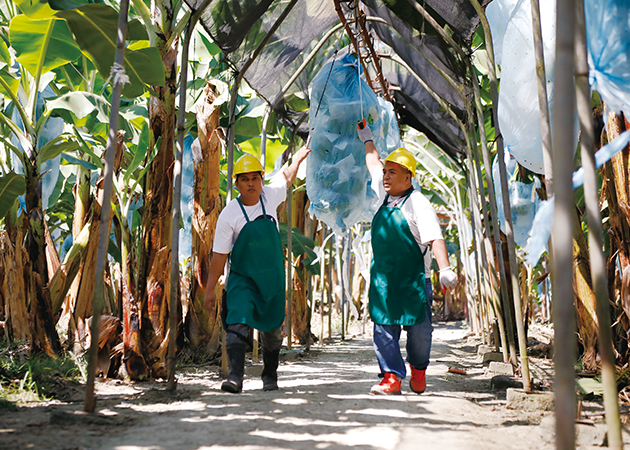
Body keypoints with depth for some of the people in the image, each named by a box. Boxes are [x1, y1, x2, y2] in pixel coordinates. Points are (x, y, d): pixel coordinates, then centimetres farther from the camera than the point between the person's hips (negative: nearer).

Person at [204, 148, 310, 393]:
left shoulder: (270, 196, -4)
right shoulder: (229, 215, -13)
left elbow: (286, 178, 21)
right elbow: (219, 255, -9)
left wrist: (298, 158, 29)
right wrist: (210, 289, -8)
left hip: (273, 277, 3)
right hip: (242, 278, -3)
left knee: (272, 330, 13)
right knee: (237, 321, -22)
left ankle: (270, 376, 31)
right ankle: (235, 376, -22)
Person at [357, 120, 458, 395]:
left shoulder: (417, 203, -9)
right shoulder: (385, 195, 11)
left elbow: (435, 238, -18)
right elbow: (374, 164, 29)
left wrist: (445, 269, -31)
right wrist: (367, 139, 39)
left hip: (412, 277, -6)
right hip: (382, 276, 6)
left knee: (418, 328, 5)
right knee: (383, 328, 1)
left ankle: (418, 371, 28)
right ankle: (392, 377, 6)